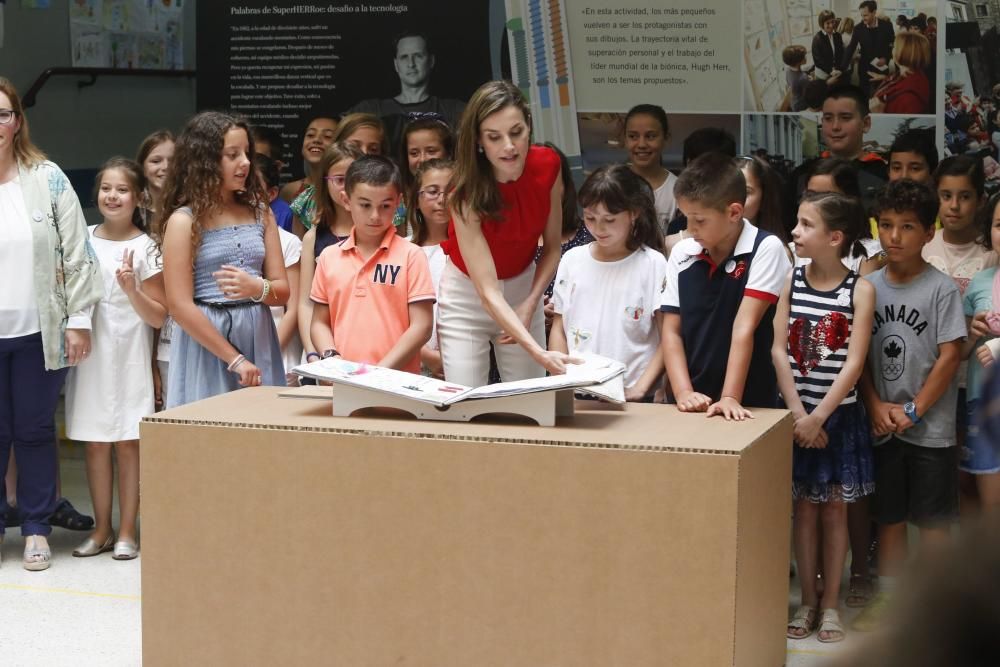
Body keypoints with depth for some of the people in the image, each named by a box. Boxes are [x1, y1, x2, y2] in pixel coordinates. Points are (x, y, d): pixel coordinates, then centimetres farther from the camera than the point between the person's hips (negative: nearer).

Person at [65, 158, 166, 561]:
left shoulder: (145, 248, -4)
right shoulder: (83, 241, 7)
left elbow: (158, 317, -5)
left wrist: (131, 289, -21)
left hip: (129, 356, -3)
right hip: (90, 353, 3)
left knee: (128, 444, 0)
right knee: (95, 444, 6)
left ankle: (126, 532, 8)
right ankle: (102, 529, 15)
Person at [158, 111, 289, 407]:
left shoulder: (260, 213, 9)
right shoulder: (184, 221, -6)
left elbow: (283, 291, 8)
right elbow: (180, 307, -11)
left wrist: (257, 288, -15)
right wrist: (234, 359, -13)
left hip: (258, 340, 4)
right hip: (206, 345, -4)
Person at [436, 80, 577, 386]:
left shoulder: (548, 166, -18)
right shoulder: (466, 194, -28)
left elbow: (552, 248, -3)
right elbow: (488, 293, -32)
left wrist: (530, 304, -17)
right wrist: (539, 354, -42)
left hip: (524, 286, 3)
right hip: (468, 295, -3)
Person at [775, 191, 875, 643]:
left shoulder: (860, 290, -8)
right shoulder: (791, 281, -1)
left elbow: (854, 363, -12)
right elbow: (779, 350, -4)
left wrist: (819, 417, -16)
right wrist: (797, 413, -13)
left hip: (840, 413, -2)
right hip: (795, 412, 2)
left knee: (835, 507, 6)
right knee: (804, 507, 8)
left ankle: (831, 604, 14)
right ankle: (807, 601, 17)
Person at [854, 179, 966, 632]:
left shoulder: (941, 289, -8)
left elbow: (949, 356, -10)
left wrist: (913, 411, -12)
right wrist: (876, 406, -8)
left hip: (930, 427, -3)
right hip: (883, 425, 4)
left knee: (933, 520, 3)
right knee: (889, 516, 12)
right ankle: (887, 597, 22)